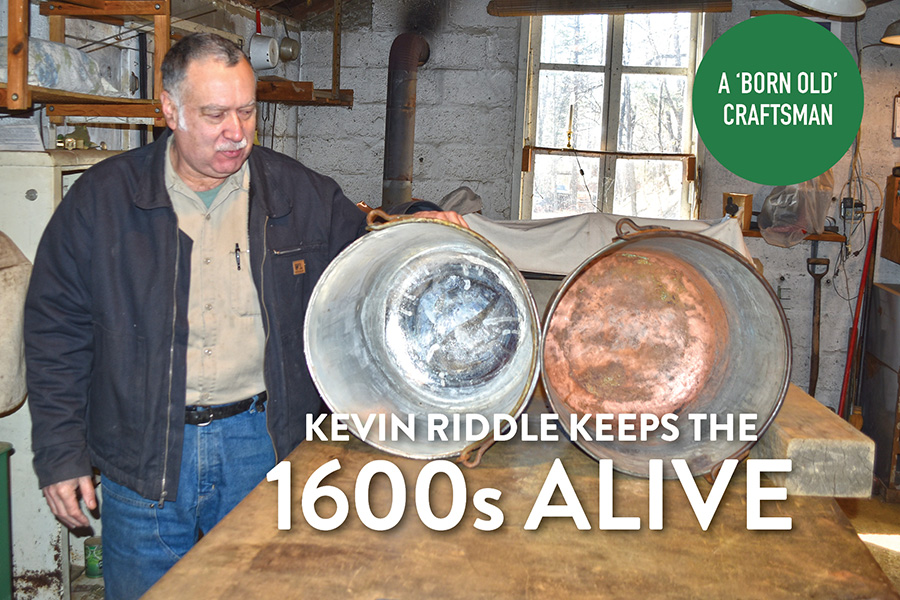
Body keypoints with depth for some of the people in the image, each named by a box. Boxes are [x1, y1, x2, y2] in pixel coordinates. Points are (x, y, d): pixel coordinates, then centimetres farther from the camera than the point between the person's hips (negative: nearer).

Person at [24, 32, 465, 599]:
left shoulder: (302, 195, 1)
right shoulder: (102, 198, -2)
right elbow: (56, 331, 1)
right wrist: (61, 455, -1)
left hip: (262, 446, 1)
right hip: (144, 455, 0)